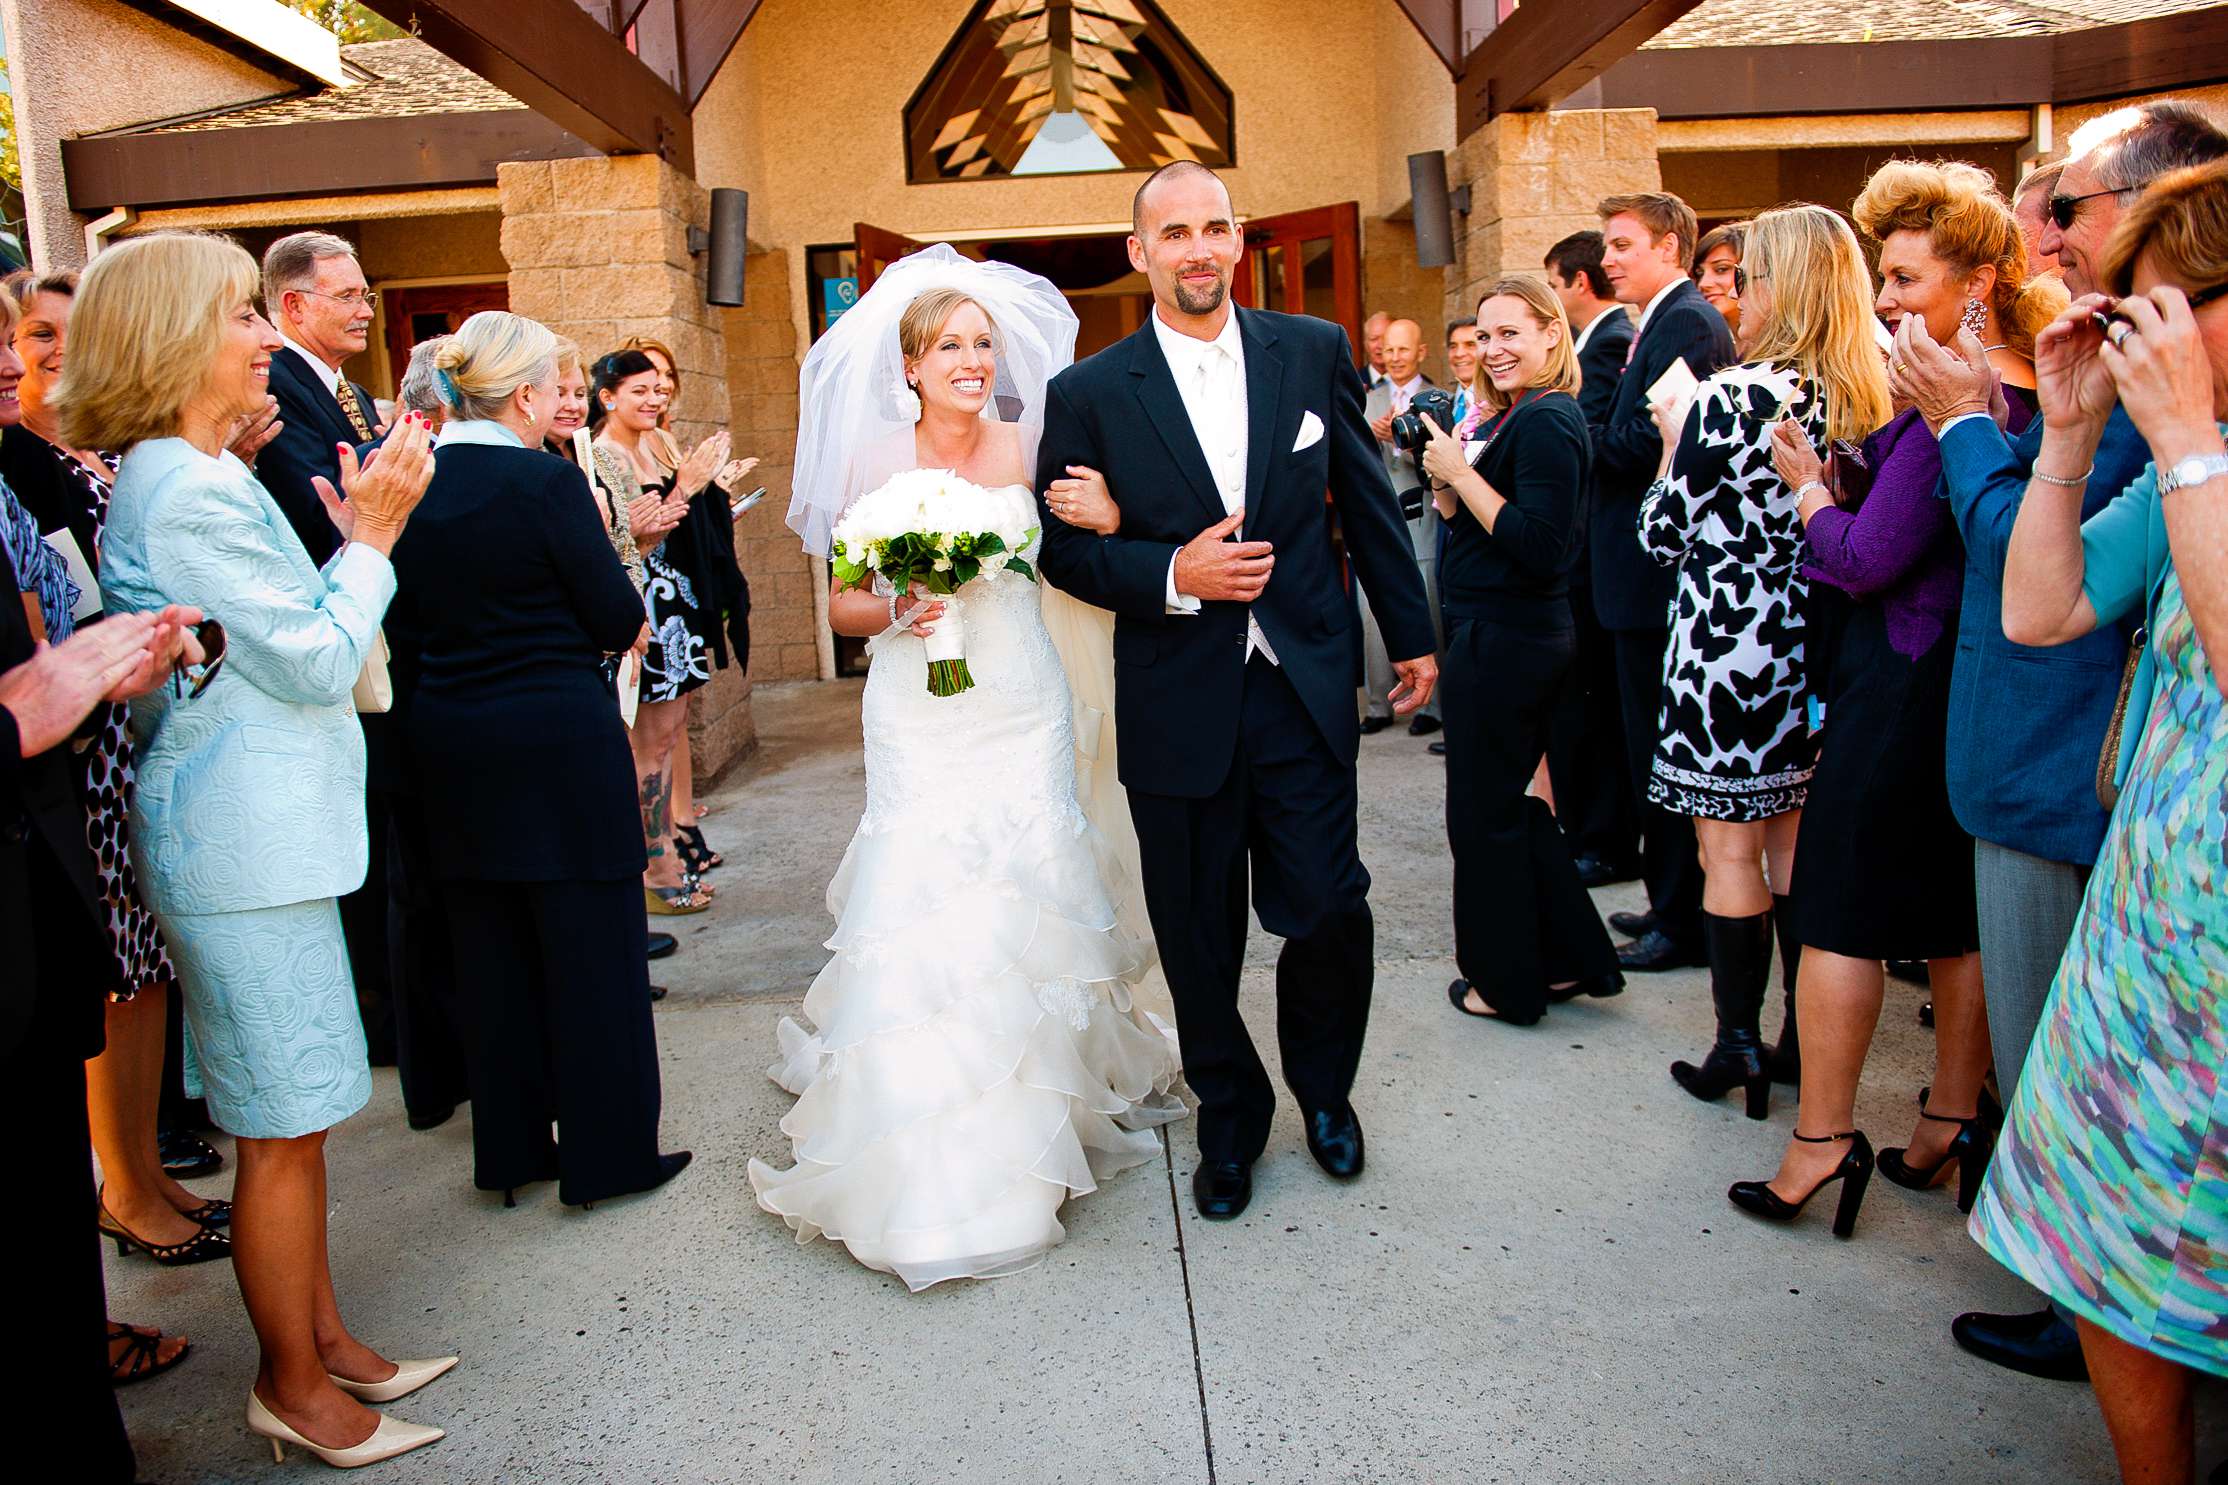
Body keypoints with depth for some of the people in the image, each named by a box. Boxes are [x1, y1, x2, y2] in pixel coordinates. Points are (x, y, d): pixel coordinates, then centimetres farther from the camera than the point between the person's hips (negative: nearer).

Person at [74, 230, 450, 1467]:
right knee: (282, 1131, 2)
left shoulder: (183, 477, 14)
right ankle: (294, 1388, 18)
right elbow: (317, 664, -17)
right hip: (249, 845, -10)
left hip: (255, 831, 10)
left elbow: (290, 638, 14)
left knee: (293, 1120, 17)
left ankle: (323, 1341, 30)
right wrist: (373, 537, -7)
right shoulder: (191, 493, -18)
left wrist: (358, 533, 8)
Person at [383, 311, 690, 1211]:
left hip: (453, 751, 7)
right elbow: (620, 618, -12)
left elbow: (401, 630, 7)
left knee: (490, 952, 15)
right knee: (591, 947, 5)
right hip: (560, 740, -6)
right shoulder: (545, 481, -15)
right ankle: (607, 1152, 14)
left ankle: (509, 1150, 27)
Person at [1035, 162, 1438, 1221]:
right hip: (1179, 707, -1)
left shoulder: (1314, 351, 4)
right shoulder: (1090, 394, -2)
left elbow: (1369, 503, 10)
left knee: (1330, 912, 1)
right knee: (1198, 939, 9)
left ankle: (1323, 1088, 32)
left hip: (1304, 694, 1)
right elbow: (1062, 545, 0)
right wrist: (1175, 575, -16)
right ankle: (1230, 1122, 33)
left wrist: (1411, 636, 13)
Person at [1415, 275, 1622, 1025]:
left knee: (1483, 813, 4)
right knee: (1507, 803, 19)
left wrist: (1460, 475, -19)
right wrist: (1446, 485, -3)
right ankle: (1572, 958, 29)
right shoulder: (1519, 417, 14)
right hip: (1507, 636, 10)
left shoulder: (1545, 422, -17)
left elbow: (1538, 546, -25)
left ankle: (1507, 982, 19)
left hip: (1505, 645, -10)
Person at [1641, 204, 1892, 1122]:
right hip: (1812, 653, 6)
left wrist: (1674, 445, 4)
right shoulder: (1866, 403, 2)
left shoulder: (1729, 399, -16)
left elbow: (1665, 535, -10)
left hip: (1727, 650, -6)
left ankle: (1738, 1047, 11)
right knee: (1796, 845, 15)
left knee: (1730, 849, 3)